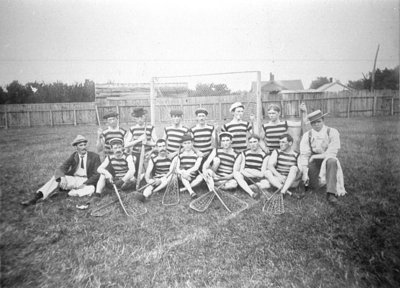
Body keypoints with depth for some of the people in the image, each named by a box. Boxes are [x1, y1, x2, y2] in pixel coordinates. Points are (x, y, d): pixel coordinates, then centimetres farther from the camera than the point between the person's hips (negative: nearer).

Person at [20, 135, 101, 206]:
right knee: (56, 178, -21)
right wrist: (62, 178, -35)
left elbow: (96, 175, -11)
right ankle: (36, 198, -26)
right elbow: (60, 169, -11)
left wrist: (84, 184, -26)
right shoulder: (74, 156, 0)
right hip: (73, 179, 3)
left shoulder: (94, 156, -10)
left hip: (86, 182, -3)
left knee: (91, 189, -37)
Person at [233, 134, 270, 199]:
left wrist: (248, 170, -10)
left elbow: (262, 174, -6)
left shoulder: (264, 155, -2)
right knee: (236, 173, -30)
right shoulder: (244, 153, 3)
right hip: (246, 178, 1)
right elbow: (241, 170, -2)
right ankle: (252, 193, -38)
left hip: (258, 179, -1)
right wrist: (256, 174, -16)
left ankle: (244, 188, -16)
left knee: (267, 184, -33)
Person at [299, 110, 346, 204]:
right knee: (313, 186, -10)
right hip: (314, 161, 2)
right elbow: (304, 154, -9)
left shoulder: (332, 132, -9)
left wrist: (315, 156, -13)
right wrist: (304, 172, -16)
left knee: (331, 161, -37)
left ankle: (331, 193, -33)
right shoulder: (307, 135, -4)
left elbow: (332, 152, -15)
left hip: (328, 159, -1)